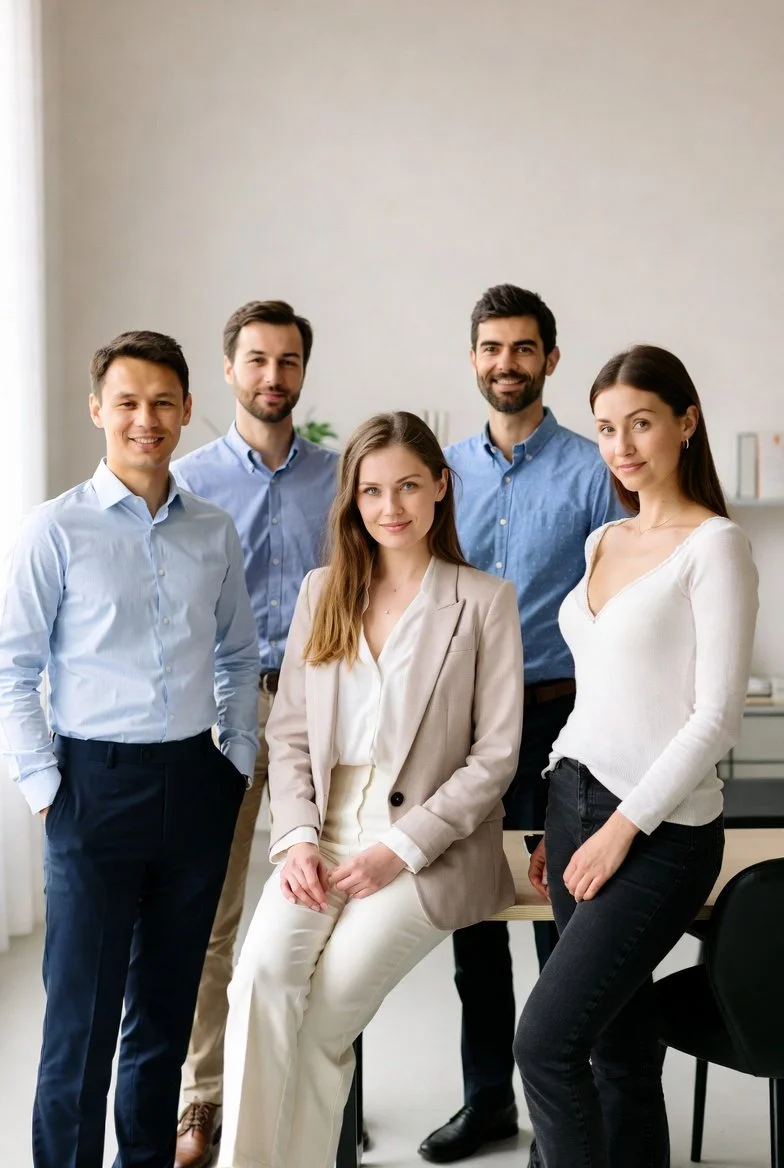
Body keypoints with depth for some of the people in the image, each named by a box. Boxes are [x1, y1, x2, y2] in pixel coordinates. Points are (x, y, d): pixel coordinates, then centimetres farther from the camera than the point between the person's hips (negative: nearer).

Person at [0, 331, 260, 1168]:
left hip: (197, 785, 4)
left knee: (168, 1003, 15)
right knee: (82, 1011, 1)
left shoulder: (214, 532, 6)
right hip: (98, 784, -4)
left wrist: (238, 757, 7)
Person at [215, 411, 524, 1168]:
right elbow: (289, 731, 10)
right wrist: (296, 837, -6)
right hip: (324, 836, 3)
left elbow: (494, 756, -4)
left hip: (428, 846, -3)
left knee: (322, 1014, -19)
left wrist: (401, 848, -12)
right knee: (263, 974, -24)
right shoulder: (322, 592, 12)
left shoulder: (485, 601, -1)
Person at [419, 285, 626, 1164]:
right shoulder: (446, 470, 8)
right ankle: (487, 1098, 29)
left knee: (558, 918, 3)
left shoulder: (592, 473, -4)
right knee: (473, 917, 13)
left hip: (553, 719, -4)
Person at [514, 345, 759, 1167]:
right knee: (619, 1046, 12)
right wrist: (560, 823, 15)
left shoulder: (714, 545, -10)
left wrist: (625, 825, -15)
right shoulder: (602, 543, 12)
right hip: (578, 802, 7)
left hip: (660, 830, -7)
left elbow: (717, 714, -14)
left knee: (545, 1041, -10)